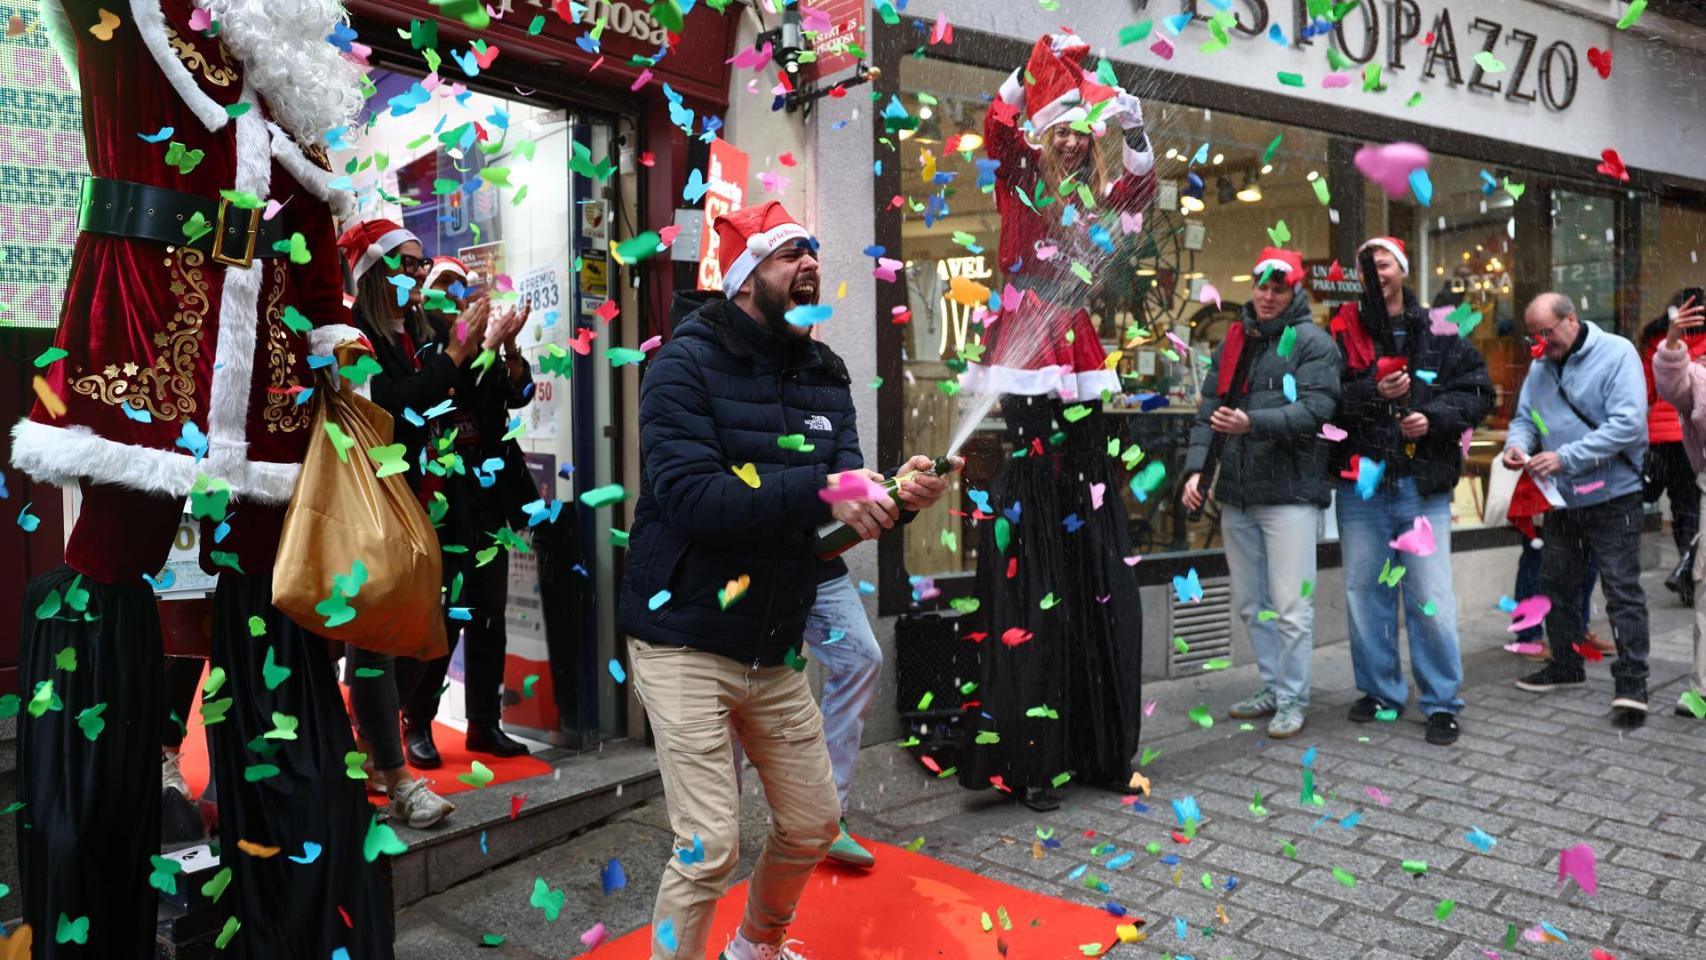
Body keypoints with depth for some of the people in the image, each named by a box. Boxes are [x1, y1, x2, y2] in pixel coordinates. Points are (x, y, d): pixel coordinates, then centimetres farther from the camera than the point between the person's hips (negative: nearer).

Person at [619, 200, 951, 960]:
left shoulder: (823, 377, 7)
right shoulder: (687, 364, -14)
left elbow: (841, 502, 1)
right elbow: (690, 496, -27)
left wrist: (892, 496, -21)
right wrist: (820, 491, -31)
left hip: (775, 648, 7)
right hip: (686, 644, -6)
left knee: (813, 826, 17)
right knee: (710, 849, -6)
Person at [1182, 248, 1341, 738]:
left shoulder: (1312, 341, -2)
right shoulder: (1233, 341, 15)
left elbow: (1314, 409, -15)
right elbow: (1208, 409, 11)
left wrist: (1252, 423, -28)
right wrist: (1196, 468, -2)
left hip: (1289, 491, -6)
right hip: (1236, 493, 6)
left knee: (1290, 606, -3)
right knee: (1250, 603, 14)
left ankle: (1292, 699, 11)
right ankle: (1273, 688, 28)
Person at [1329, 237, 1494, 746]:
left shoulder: (1438, 332, 5)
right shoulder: (1343, 332, 3)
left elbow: (1478, 392, 5)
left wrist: (1435, 417, -10)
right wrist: (1372, 392, -19)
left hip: (1423, 484, -1)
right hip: (1361, 481, 1)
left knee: (1431, 599, -1)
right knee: (1365, 591, 11)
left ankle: (1441, 702, 13)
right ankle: (1380, 690, 26)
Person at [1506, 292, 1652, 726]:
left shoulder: (1617, 353, -12)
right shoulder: (1540, 367, 8)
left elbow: (1628, 424, -21)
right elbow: (1524, 418, 13)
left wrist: (1565, 458, -25)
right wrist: (1517, 443, -11)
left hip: (1612, 496, -7)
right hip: (1561, 498, 7)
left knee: (1622, 590, -4)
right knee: (1556, 585, 15)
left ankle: (1631, 684, 1)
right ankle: (1566, 664, 31)